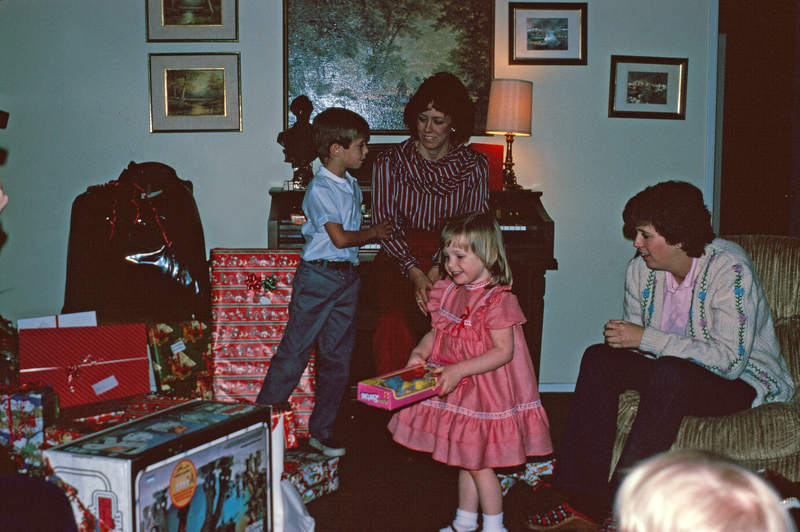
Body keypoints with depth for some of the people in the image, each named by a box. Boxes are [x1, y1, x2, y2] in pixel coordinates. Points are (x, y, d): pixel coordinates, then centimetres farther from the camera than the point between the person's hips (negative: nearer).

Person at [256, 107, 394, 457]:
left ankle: (322, 431, 20)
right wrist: (373, 234, -5)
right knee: (294, 352, -4)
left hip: (347, 277, 8)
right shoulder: (320, 189, -15)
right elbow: (340, 237, -18)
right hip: (317, 275, -8)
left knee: (338, 357, 10)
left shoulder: (352, 186, 12)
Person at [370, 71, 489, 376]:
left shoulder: (475, 166, 7)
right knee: (397, 321, -31)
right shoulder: (389, 162, 5)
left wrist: (438, 270, -17)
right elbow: (385, 225, -2)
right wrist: (415, 273, -18)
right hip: (398, 260, 0)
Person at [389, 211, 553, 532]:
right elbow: (436, 332, 12)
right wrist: (419, 353, -8)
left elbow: (504, 351, -24)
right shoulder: (449, 292, 3)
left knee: (478, 463, 3)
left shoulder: (497, 300, -20)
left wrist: (459, 370, -30)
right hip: (458, 394, 7)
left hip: (485, 392, -7)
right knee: (465, 461, 19)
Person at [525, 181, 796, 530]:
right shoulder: (641, 268, -4)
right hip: (673, 373, 7)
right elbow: (635, 339, 8)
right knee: (599, 359, -16)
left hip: (746, 380, -6)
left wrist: (647, 339, -29)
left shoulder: (729, 270, -24)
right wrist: (623, 337, -16)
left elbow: (730, 360, -30)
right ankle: (584, 499, -18)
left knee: (670, 374, -36)